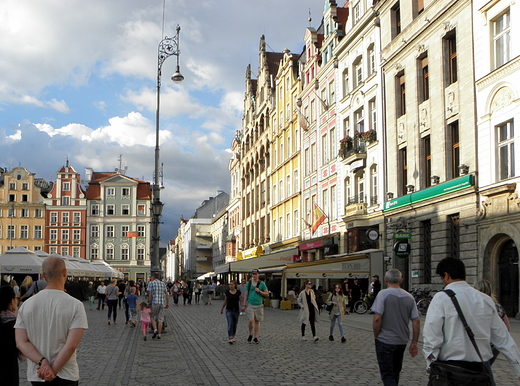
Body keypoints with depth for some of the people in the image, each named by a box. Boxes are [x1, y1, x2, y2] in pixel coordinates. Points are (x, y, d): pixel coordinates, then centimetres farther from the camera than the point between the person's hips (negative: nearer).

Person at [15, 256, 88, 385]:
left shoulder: (26, 305, 0)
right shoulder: (75, 305, -12)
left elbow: (21, 342, -6)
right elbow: (71, 345, -18)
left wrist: (43, 362, -12)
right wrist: (53, 371, -13)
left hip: (35, 376, 4)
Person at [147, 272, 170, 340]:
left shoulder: (151, 283, -1)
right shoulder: (163, 283, 11)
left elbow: (150, 295, -7)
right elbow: (167, 294, 10)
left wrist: (149, 303, -1)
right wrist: (168, 303, 14)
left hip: (154, 303, -3)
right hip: (162, 303, 3)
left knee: (153, 318, 12)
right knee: (160, 319, 6)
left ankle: (155, 330, -9)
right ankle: (159, 334, 4)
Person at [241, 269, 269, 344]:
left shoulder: (262, 284, 3)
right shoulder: (248, 283, 6)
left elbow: (267, 294, 5)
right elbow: (245, 295, 7)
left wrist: (259, 291, -10)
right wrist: (243, 305, 2)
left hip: (259, 305, 0)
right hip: (250, 305, 0)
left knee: (257, 321, 4)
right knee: (251, 320, -15)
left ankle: (255, 338, 12)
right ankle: (250, 334, 8)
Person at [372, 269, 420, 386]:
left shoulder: (383, 294, -13)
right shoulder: (409, 297, 2)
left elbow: (377, 319, -20)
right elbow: (416, 321, 2)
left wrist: (376, 336, -4)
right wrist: (414, 343, 8)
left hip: (385, 341, -5)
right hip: (402, 341, 5)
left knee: (387, 374, -1)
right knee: (395, 372, 21)